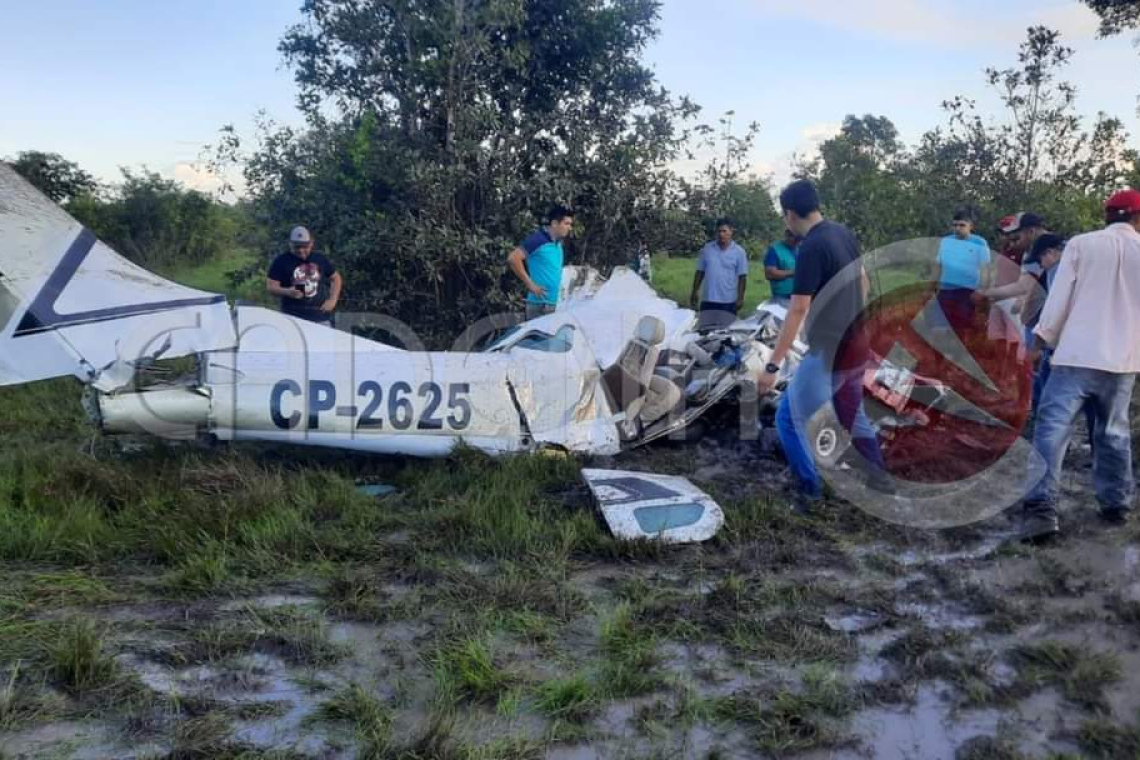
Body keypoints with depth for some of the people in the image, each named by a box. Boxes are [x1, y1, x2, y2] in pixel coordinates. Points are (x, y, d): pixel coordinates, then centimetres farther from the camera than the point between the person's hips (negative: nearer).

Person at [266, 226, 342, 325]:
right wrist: (287, 292, -22)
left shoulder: (320, 258, 9)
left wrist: (332, 299, 4)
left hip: (321, 317, 3)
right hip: (294, 318, -3)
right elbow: (270, 286, -2)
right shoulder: (282, 261, 0)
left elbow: (335, 278, 18)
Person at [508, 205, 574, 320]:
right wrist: (530, 284, -17)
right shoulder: (538, 239, -11)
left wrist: (559, 284, 13)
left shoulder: (557, 243, 14)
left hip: (554, 304, 9)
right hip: (540, 304, -9)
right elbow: (513, 258, -20)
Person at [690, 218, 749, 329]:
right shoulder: (707, 249, 4)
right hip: (708, 300, 2)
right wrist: (695, 292, 6)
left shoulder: (739, 252, -2)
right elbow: (700, 272, 9)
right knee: (705, 331, 6)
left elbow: (742, 277, -2)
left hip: (729, 301, -2)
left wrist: (740, 298, -8)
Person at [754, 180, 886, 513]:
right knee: (853, 416, 24)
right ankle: (881, 480, 34)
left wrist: (772, 366, -23)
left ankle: (810, 492, 6)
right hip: (857, 347, 9)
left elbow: (798, 311, -25)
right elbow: (863, 282, 18)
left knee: (789, 419, 1)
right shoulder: (844, 234, 5)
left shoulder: (811, 248, -21)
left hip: (830, 353, -9)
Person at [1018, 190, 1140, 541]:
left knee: (1052, 427, -6)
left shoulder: (1081, 244, -1)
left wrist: (1044, 337, 9)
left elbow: (1059, 297, -2)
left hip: (1078, 354, -3)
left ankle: (1041, 508, -16)